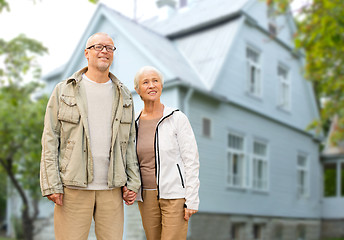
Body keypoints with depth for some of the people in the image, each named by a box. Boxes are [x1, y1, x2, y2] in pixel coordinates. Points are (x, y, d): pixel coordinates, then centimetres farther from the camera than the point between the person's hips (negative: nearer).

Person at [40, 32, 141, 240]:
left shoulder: (123, 96, 13)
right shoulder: (64, 91, 4)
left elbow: (130, 141, 14)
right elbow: (50, 139, 0)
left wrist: (133, 181, 7)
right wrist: (51, 184, -7)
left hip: (112, 188, 3)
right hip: (73, 188, -2)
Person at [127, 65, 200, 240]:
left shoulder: (177, 119, -6)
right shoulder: (135, 123, 7)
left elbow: (191, 161, -7)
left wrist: (192, 199, -11)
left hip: (175, 195, -4)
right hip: (146, 197, 5)